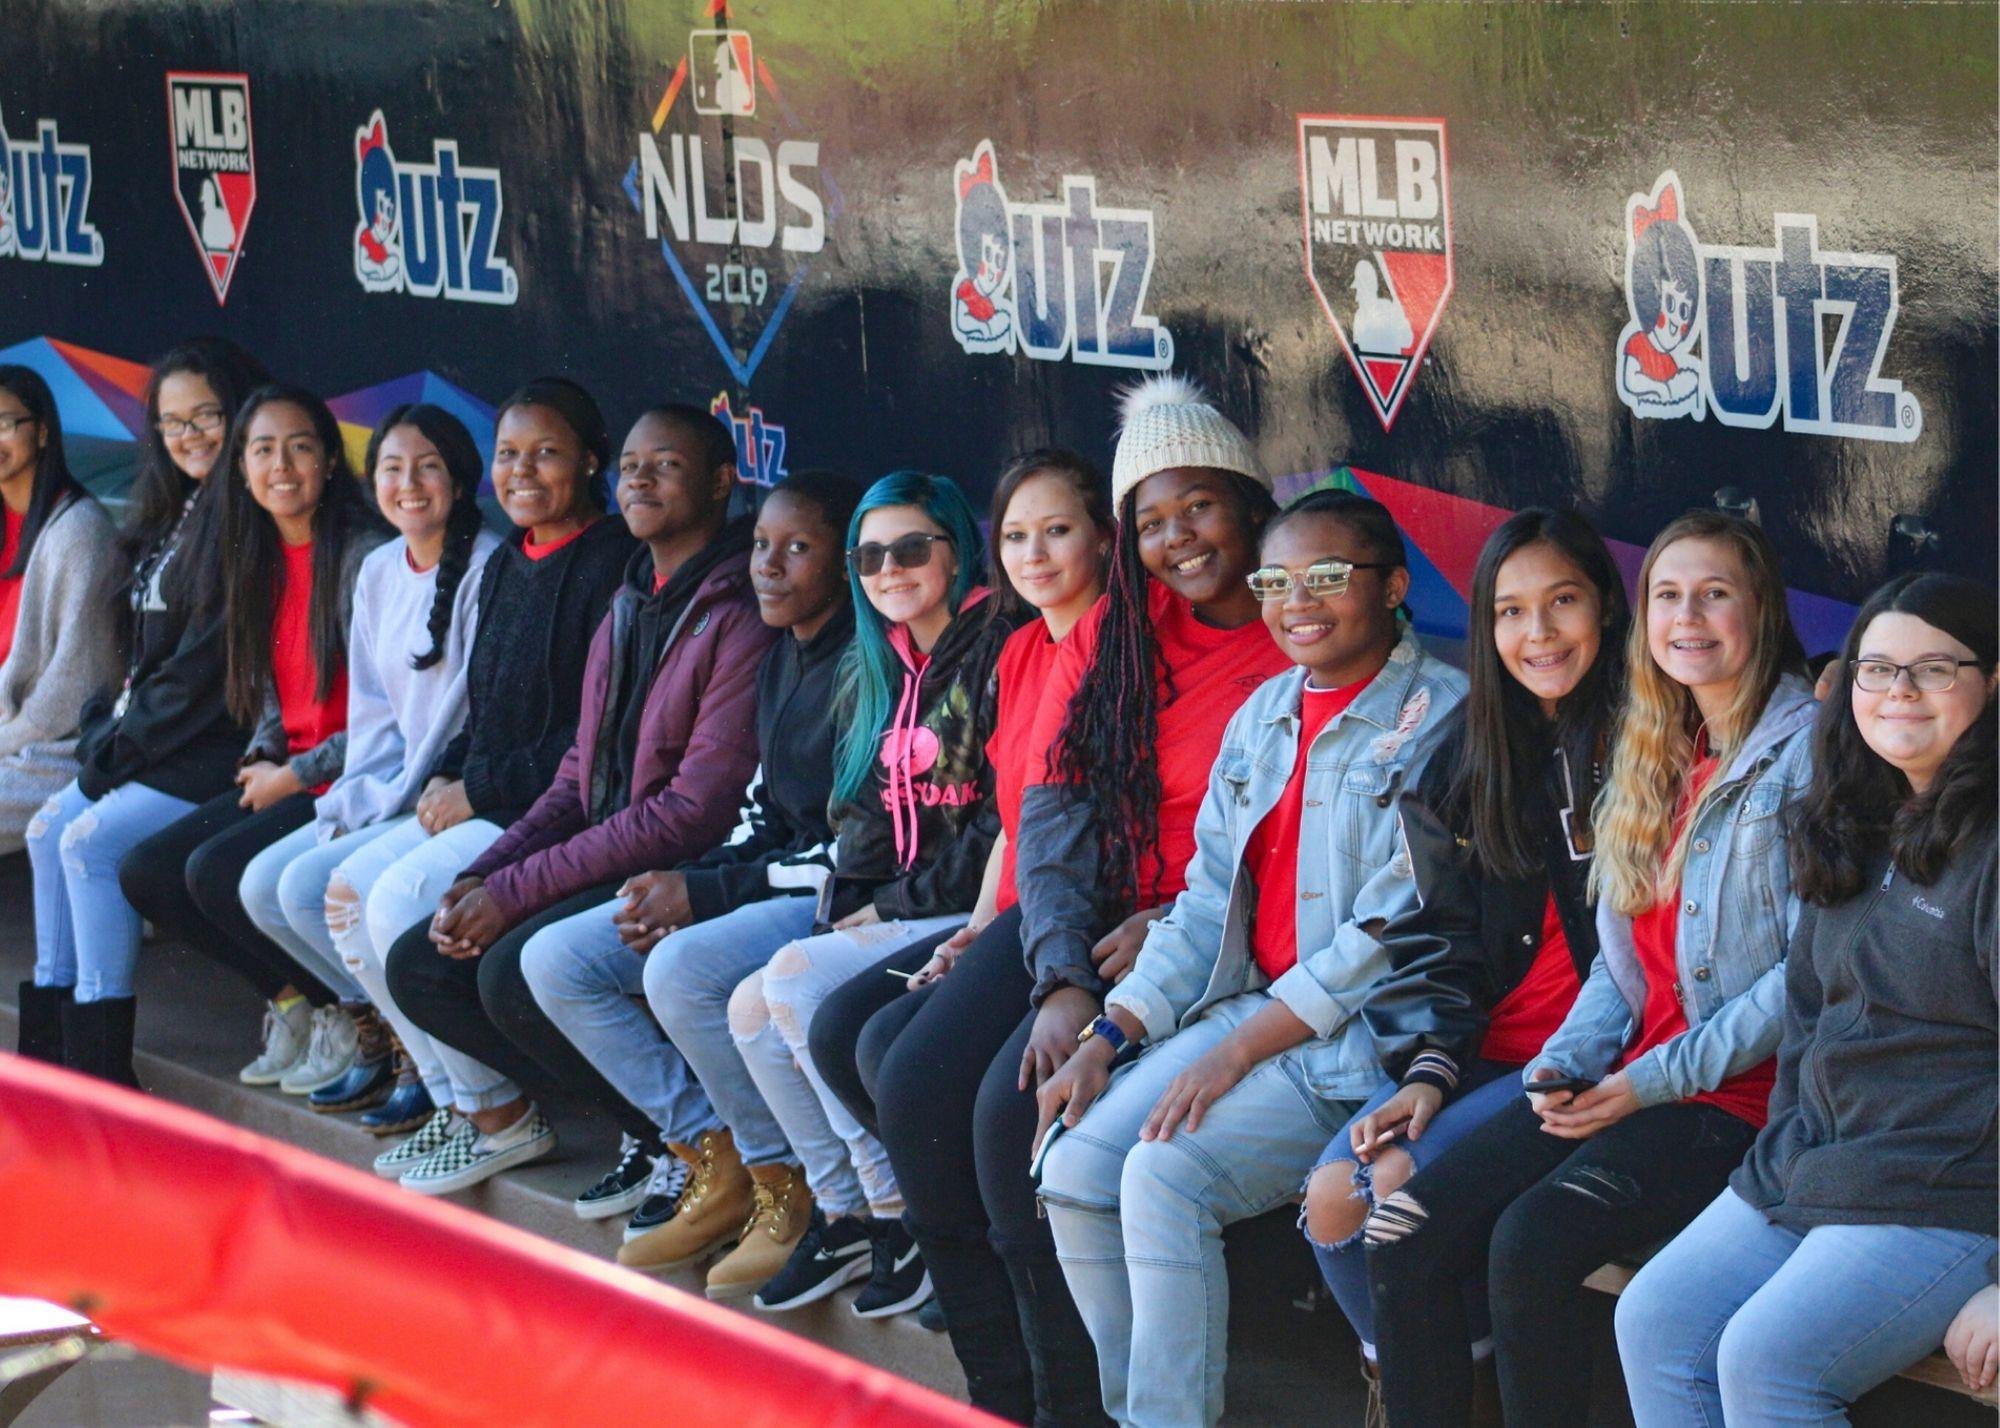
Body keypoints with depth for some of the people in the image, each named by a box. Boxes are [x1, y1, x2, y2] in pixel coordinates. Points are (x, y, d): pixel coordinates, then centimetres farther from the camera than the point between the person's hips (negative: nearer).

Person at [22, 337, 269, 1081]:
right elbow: (149, 654, 19)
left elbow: (207, 666, -18)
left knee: (93, 840, -20)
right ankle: (52, 1030, 11)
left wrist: (124, 746, -12)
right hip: (156, 741, 10)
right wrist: (108, 731, 5)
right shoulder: (178, 513, 17)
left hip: (217, 750, -10)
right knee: (51, 827, 7)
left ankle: (100, 1063, -17)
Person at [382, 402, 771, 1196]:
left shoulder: (739, 619, -14)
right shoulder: (625, 612, 17)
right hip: (606, 861, 9)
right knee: (417, 966, -3)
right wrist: (482, 877, -1)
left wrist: (515, 891, -18)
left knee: (515, 970, -27)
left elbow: (697, 810, -20)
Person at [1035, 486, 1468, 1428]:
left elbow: (1394, 931, -15)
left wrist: (1238, 1052, -16)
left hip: (1367, 1032, -7)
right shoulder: (1263, 715, 16)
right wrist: (1107, 1039, 3)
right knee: (1075, 1169, -11)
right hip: (1252, 1004, 7)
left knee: (1166, 1176, -25)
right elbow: (1207, 902, 16)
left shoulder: (1441, 715, -9)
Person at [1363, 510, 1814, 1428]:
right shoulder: (1656, 757, 18)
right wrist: (1563, 1066, 0)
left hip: (1742, 1096, -7)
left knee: (1531, 1241, -29)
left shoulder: (1805, 751, -7)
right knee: (1405, 1240, -11)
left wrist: (1655, 1081, -14)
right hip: (1630, 1080, 7)